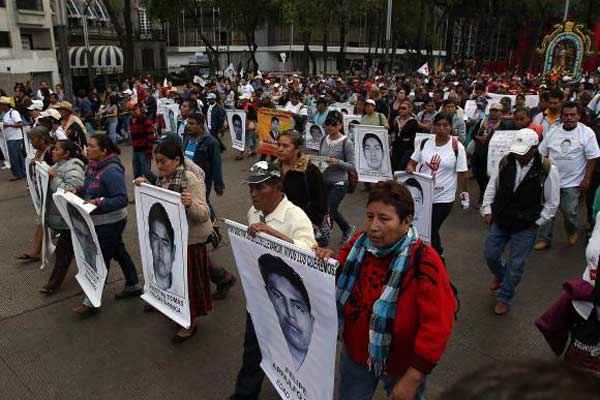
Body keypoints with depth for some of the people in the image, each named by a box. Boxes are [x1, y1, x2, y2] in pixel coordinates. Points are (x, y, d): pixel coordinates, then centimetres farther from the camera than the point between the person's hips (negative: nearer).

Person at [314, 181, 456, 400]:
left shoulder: (424, 262, -28)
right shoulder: (359, 243, -10)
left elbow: (436, 327, -27)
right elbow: (339, 283, 6)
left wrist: (413, 378, -24)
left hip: (401, 364, -4)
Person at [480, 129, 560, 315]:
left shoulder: (547, 170, -16)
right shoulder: (506, 162, -6)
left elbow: (552, 203, -5)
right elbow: (492, 186, 7)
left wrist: (536, 222, -7)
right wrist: (487, 210, 3)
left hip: (525, 227, -3)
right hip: (499, 221, 4)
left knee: (515, 265, 6)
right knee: (490, 255, 13)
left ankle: (504, 299, 27)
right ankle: (500, 276, 47)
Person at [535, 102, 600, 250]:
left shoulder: (587, 133, -7)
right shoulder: (552, 132, 3)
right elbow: (543, 154, 10)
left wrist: (587, 179, -9)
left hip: (572, 182, -3)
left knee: (570, 211, 3)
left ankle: (572, 232, 33)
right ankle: (544, 239, 16)